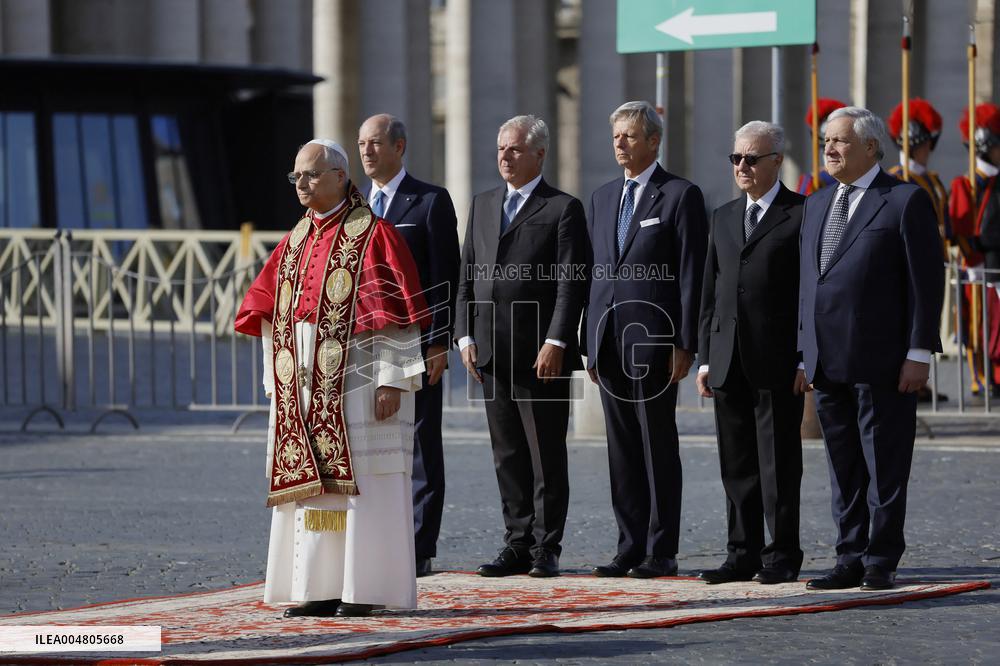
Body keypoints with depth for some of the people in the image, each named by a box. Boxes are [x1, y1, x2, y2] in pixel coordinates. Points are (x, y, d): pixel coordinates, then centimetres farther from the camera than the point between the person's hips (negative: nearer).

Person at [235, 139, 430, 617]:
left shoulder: (373, 235, -5)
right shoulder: (295, 241, 15)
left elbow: (394, 310, -11)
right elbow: (273, 315, 17)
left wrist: (391, 378, -17)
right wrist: (277, 381, 11)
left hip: (354, 378, -7)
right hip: (303, 383, 7)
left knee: (361, 482, -5)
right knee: (310, 482, 6)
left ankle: (366, 588, -1)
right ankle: (321, 589, 9)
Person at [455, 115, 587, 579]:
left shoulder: (563, 209, -2)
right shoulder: (483, 206, 16)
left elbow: (570, 283, -8)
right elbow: (467, 277, 16)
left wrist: (556, 342, -16)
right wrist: (466, 336, 5)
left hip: (541, 354, -6)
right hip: (492, 354, 6)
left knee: (546, 457, -1)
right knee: (508, 456, 8)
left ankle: (545, 549, 4)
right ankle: (518, 544, 14)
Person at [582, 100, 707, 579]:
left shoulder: (680, 196, -3)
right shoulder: (602, 198, 16)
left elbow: (691, 275, -7)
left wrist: (685, 344, -12)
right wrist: (590, 343, 12)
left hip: (653, 342, -6)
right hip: (609, 342, 6)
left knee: (659, 449, -2)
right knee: (622, 450, 8)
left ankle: (661, 551, 1)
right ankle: (631, 547, 12)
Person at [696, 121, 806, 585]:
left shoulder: (801, 215, -3)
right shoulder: (724, 218, 17)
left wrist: (806, 359, -12)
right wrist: (705, 358, 11)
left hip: (778, 362, -6)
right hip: (729, 363, 6)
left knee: (779, 464, -1)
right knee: (737, 465, 9)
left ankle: (782, 557, 5)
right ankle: (743, 554, 14)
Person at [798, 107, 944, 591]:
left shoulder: (906, 201, -4)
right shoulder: (816, 206, 17)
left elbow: (926, 281, -7)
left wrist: (919, 353, -13)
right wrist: (803, 352, 13)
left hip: (881, 362, -6)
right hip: (828, 364, 6)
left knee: (884, 469, -1)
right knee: (844, 472, 9)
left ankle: (881, 563, 4)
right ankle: (851, 561, 14)